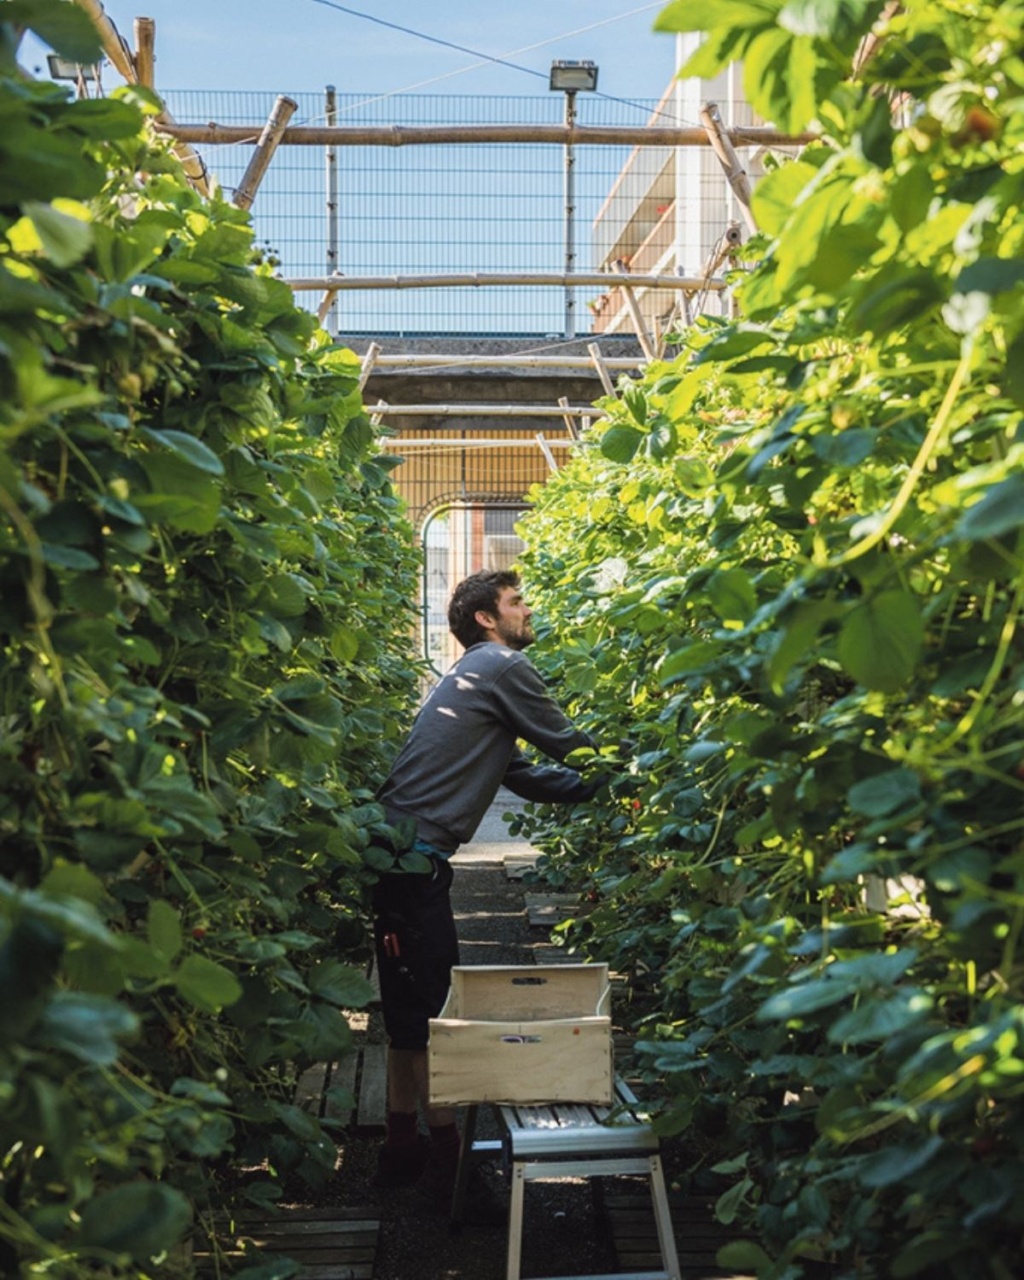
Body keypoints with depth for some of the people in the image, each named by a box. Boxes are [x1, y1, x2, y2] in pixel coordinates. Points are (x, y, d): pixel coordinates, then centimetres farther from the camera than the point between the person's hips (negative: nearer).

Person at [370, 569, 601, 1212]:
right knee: (430, 1010, -4)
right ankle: (447, 1156, 4)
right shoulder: (505, 667, -6)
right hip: (415, 857, -10)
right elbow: (568, 745, -2)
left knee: (411, 1008, 16)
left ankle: (404, 1151, 25)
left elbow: (526, 774, 24)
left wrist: (598, 787, 20)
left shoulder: (473, 675, 24)